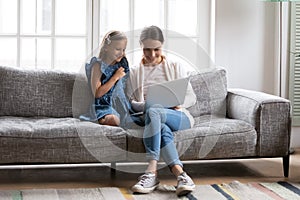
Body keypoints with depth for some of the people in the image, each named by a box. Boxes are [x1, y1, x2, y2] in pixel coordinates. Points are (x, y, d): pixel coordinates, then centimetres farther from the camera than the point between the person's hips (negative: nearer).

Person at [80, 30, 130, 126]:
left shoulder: (120, 64, 12)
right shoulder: (98, 65, -5)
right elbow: (97, 94, -13)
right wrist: (115, 77, -13)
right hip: (102, 106, -6)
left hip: (118, 105, 6)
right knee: (113, 119, -36)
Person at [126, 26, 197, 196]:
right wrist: (143, 105, -13)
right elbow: (130, 102, 10)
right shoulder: (134, 73, 21)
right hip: (152, 118, 1)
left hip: (179, 115, -1)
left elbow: (192, 97, 13)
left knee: (153, 113, -37)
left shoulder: (175, 68, 20)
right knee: (163, 128, -39)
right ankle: (181, 174, -52)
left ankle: (152, 172, -47)